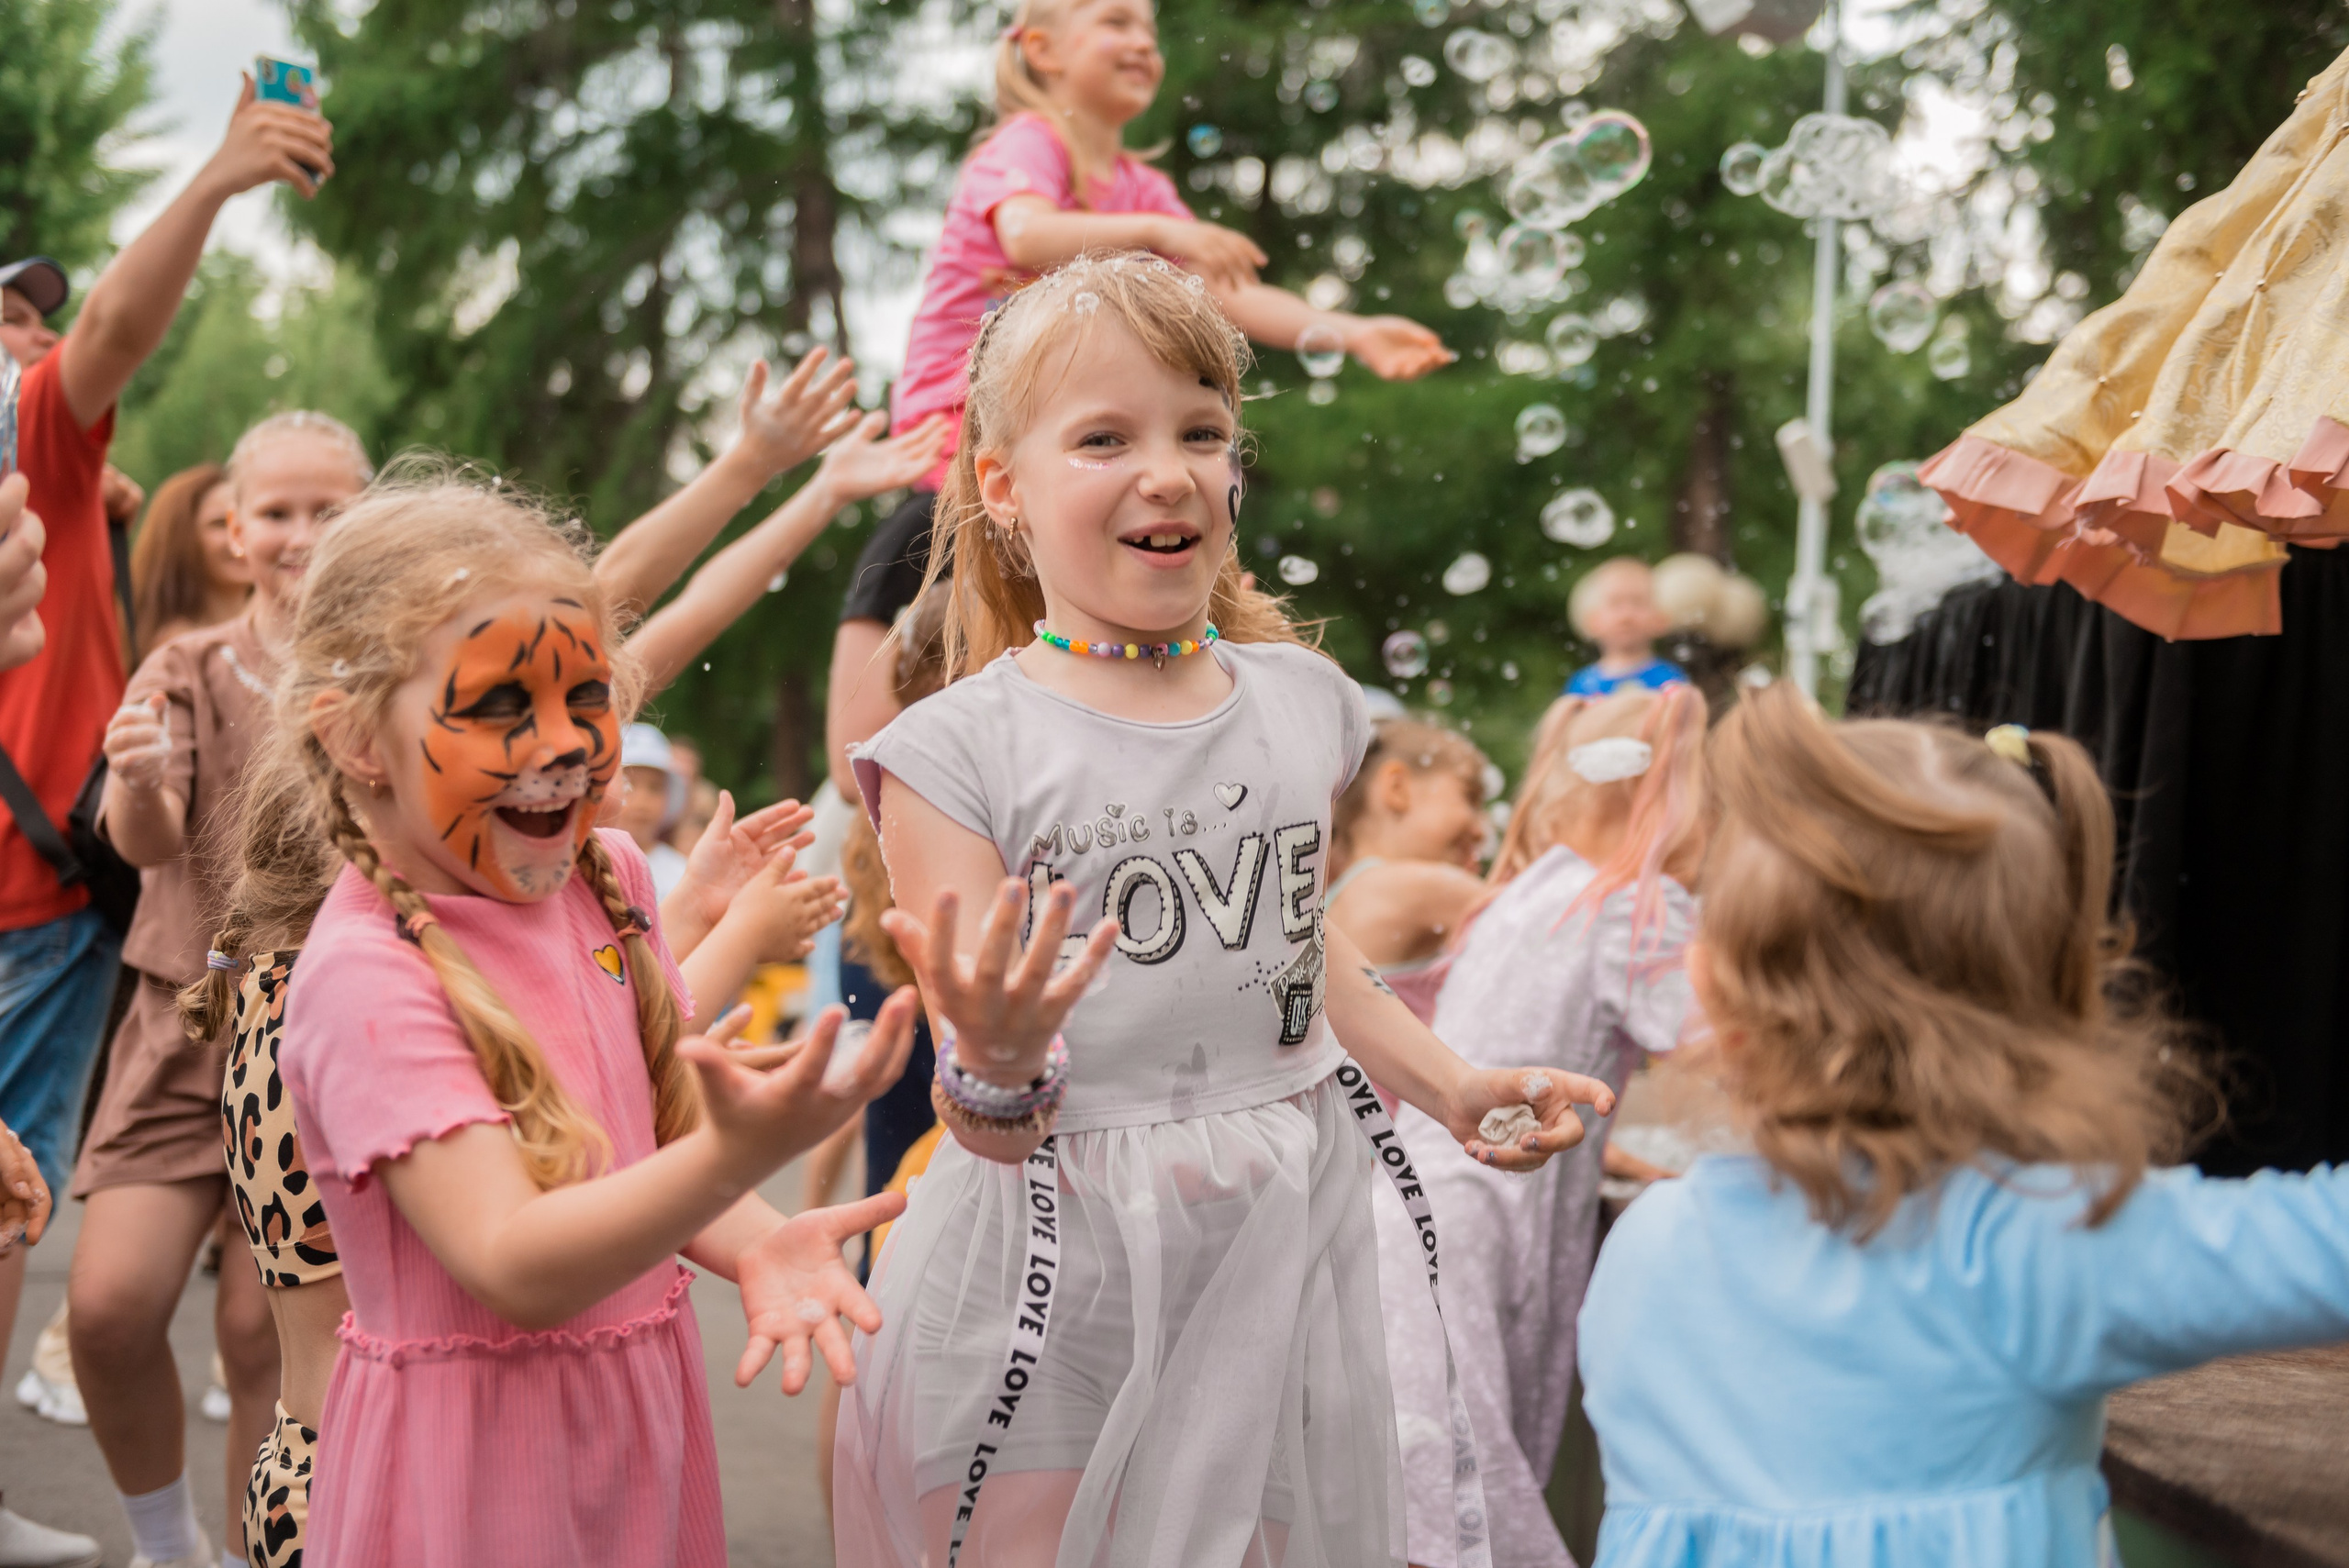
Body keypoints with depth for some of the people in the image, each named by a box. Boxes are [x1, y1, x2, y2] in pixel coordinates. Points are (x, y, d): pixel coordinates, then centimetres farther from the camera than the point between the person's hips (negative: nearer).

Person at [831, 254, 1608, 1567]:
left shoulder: (1304, 702, 4)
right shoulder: (959, 754, -12)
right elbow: (986, 1120, -12)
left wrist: (1452, 1087, 11)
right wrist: (997, 1065, -33)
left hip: (1279, 1255, 4)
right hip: (1055, 1301, -4)